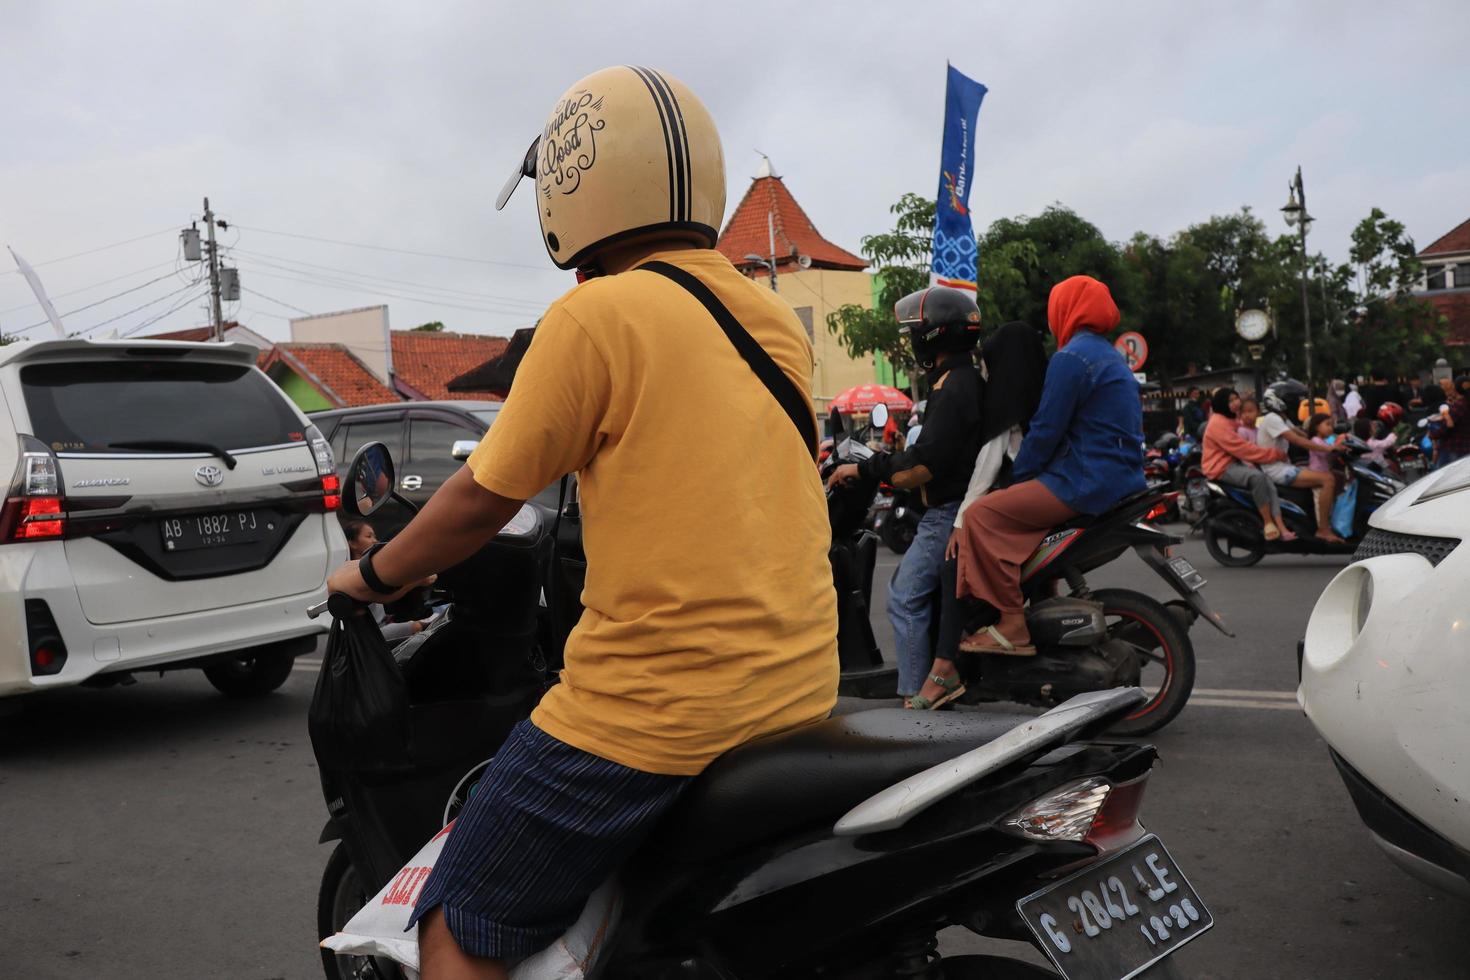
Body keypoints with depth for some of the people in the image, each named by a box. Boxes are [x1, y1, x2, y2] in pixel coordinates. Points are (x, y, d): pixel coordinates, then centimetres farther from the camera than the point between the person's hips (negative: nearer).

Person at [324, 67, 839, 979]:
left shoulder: (598, 314, -12)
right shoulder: (780, 320, 10)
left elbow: (482, 502, -6)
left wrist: (373, 575, 11)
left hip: (653, 710, -7)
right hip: (799, 692, 8)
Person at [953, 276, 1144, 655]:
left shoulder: (1072, 357, -11)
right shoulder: (1111, 356, 20)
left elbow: (1046, 430, -15)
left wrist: (1017, 477, -1)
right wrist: (1027, 479, 22)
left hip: (1088, 482, -10)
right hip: (1121, 480, 10)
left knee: (982, 515, -13)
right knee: (1026, 501, 30)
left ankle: (1012, 627, -15)